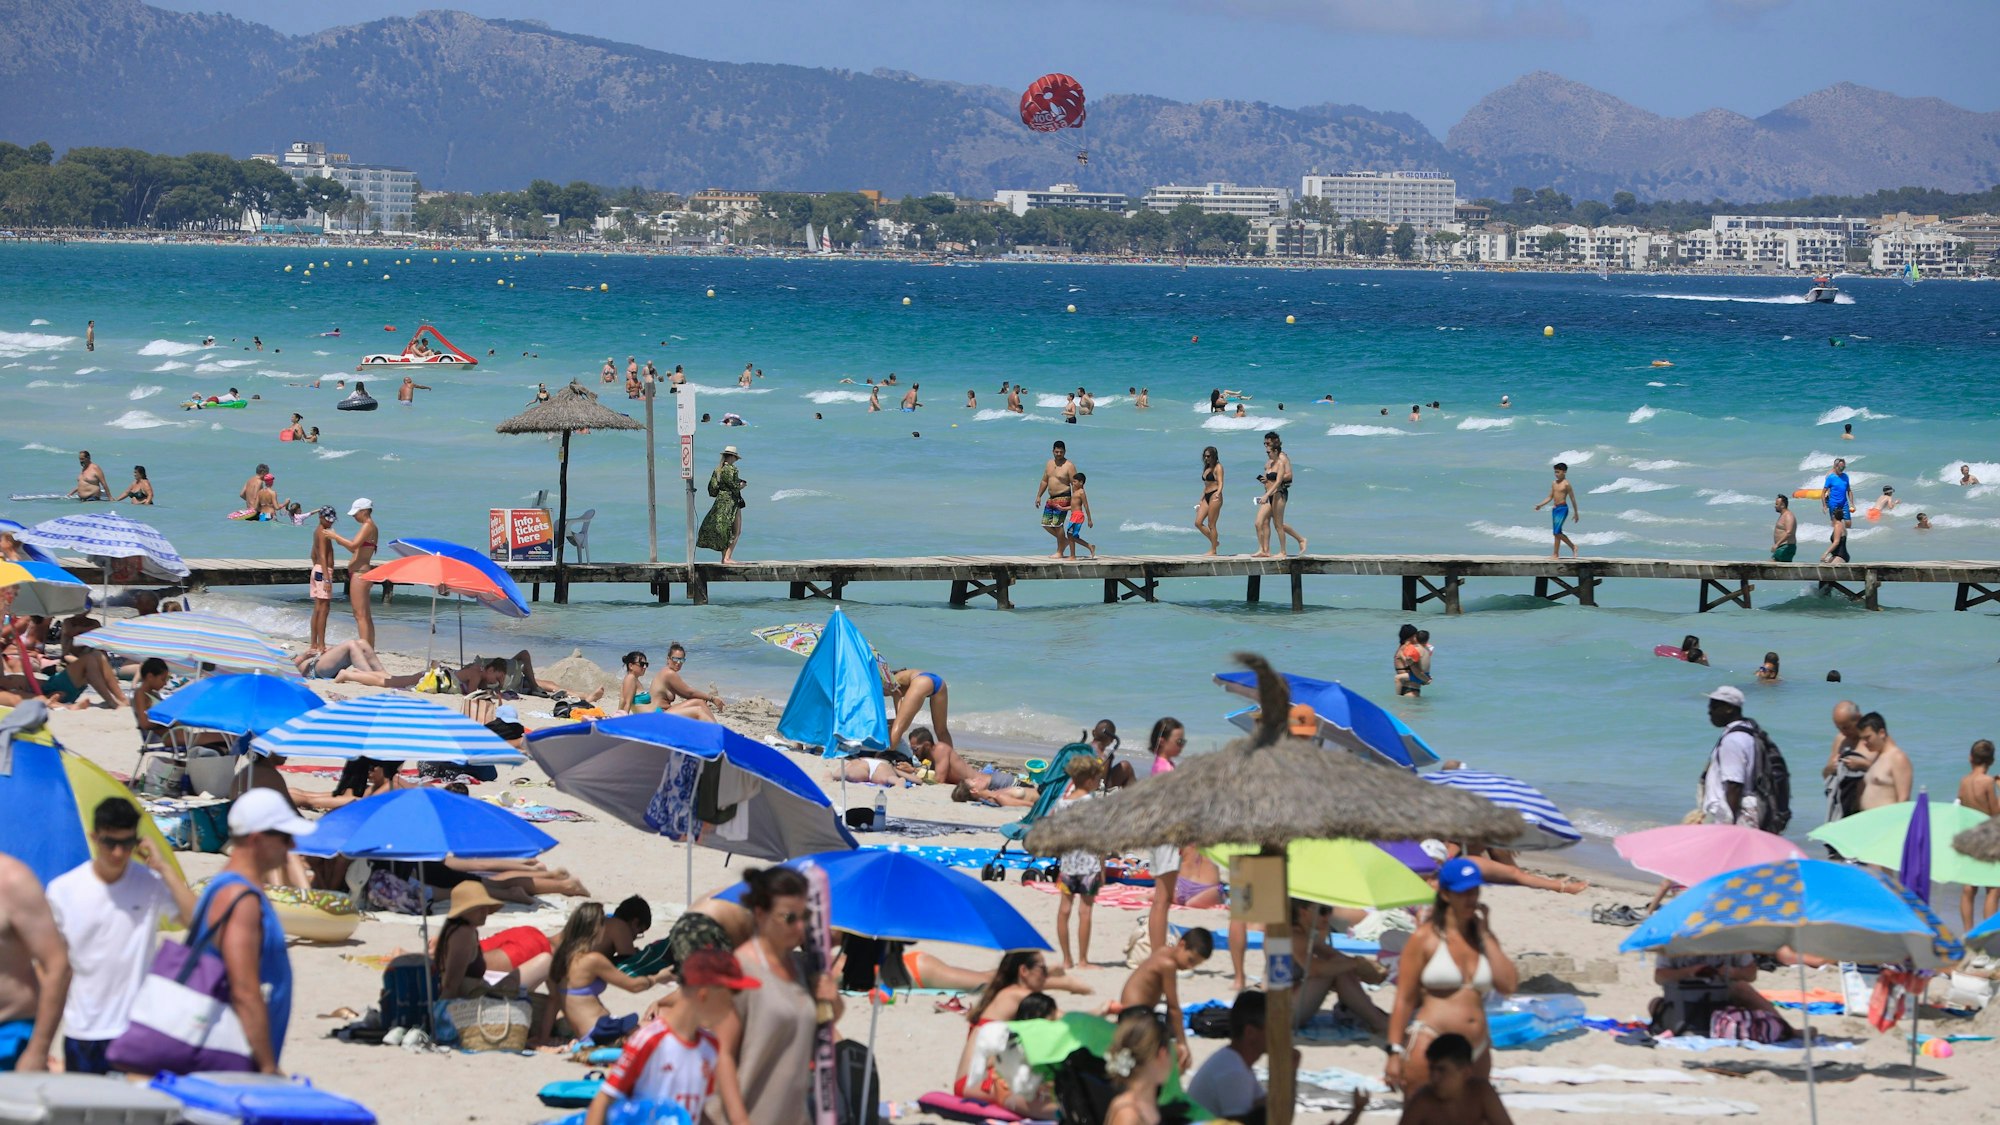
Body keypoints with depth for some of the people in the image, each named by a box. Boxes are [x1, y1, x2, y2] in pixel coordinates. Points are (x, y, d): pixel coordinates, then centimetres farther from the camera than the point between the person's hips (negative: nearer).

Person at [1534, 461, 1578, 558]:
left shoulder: (1566, 484, -7)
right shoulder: (1554, 484, 13)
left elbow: (1572, 499, -5)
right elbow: (1550, 497, 18)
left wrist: (1576, 513, -3)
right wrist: (1540, 505, 6)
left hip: (1563, 508, -8)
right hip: (1555, 509, 8)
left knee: (1557, 532, -13)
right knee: (1558, 533, 9)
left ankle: (1555, 554, -8)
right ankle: (1573, 546, 22)